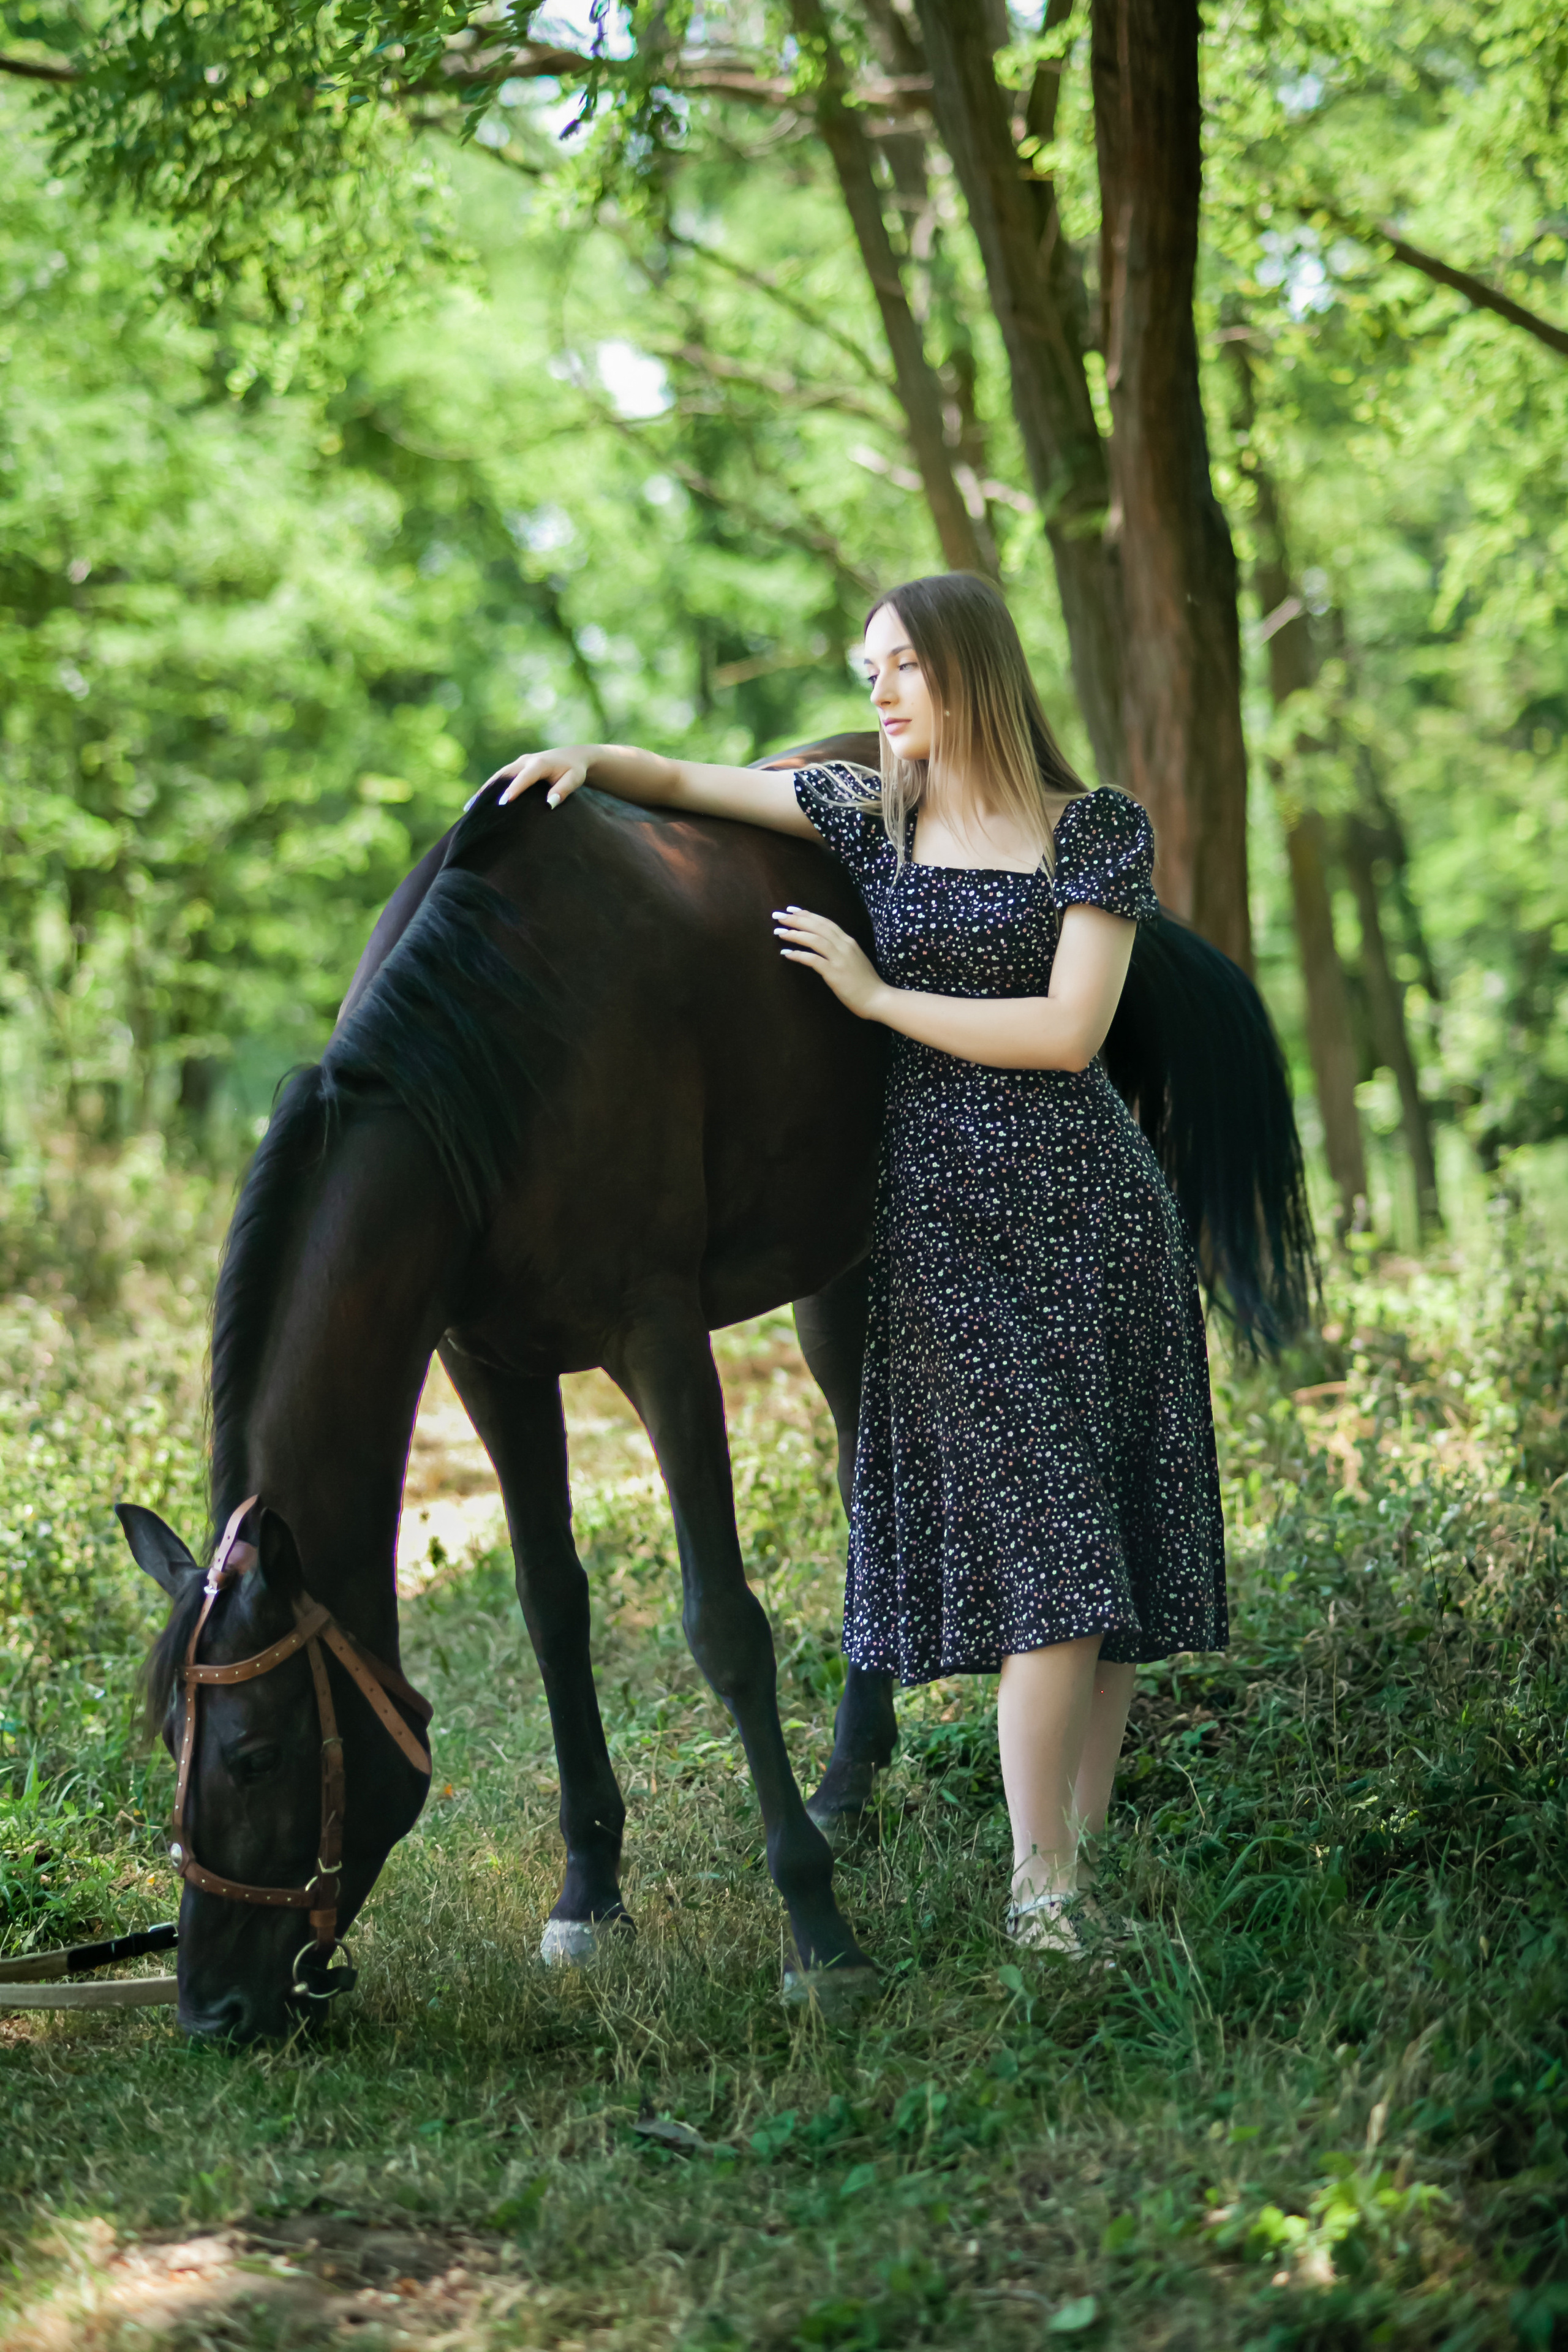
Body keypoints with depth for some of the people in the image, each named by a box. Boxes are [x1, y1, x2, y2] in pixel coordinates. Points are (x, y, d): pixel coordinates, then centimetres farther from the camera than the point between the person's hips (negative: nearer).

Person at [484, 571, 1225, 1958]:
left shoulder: (1098, 829, 1)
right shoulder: (870, 814, 10)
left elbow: (1070, 1031, -9)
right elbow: (682, 784, 17)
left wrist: (876, 996, -6)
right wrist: (585, 759, -3)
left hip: (1092, 1204, 0)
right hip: (944, 1211, 0)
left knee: (1110, 1537, 1)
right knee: (1044, 1539, -8)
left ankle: (1087, 1853, 10)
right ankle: (1043, 1894, -5)